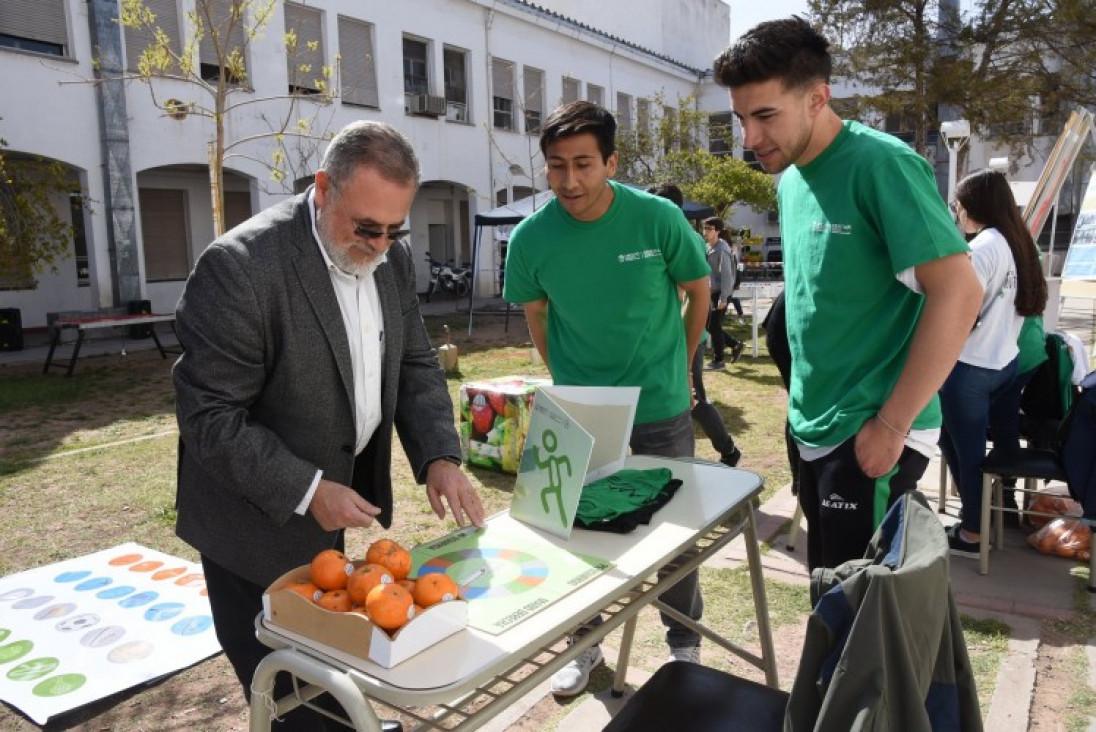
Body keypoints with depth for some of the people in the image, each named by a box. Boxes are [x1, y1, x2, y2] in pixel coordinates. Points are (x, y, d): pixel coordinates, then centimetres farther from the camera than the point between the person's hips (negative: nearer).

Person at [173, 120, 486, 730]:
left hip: (331, 496, 6)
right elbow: (210, 417, -22)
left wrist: (439, 457, -12)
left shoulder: (393, 255, -5)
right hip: (259, 519, -5)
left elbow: (415, 365, 2)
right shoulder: (241, 266, -26)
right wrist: (307, 491, -27)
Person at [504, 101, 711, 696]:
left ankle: (684, 642, 35)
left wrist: (676, 367, 8)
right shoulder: (531, 238, -11)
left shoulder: (659, 218, -15)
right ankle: (587, 642, 36)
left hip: (661, 406, -1)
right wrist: (567, 380, 7)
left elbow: (699, 294, 1)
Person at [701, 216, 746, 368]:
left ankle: (718, 361, 8)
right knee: (708, 325, 12)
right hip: (712, 292, 9)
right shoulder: (708, 248, 9)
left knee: (714, 326, -4)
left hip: (721, 293, -9)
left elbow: (726, 275, -20)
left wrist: (723, 298, -22)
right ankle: (736, 345, 26)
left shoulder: (722, 250, -16)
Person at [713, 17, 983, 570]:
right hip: (814, 430, 8)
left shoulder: (879, 165, -16)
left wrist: (891, 425, -19)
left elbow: (958, 293, -21)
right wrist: (804, 390, 14)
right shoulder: (791, 176, 8)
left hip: (868, 439, -8)